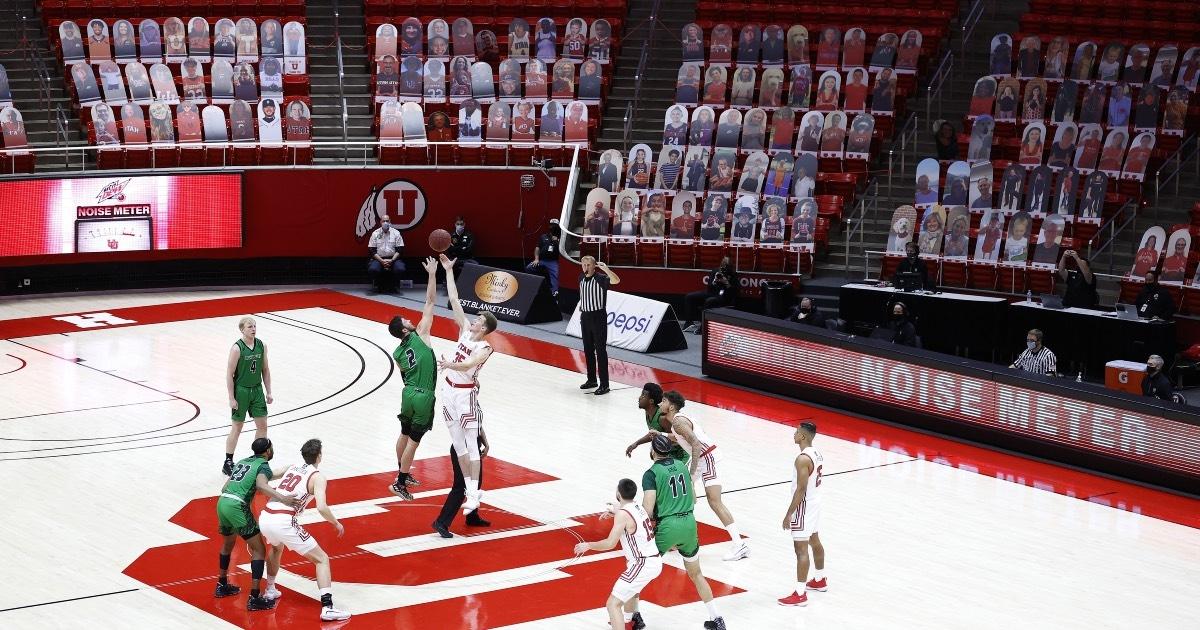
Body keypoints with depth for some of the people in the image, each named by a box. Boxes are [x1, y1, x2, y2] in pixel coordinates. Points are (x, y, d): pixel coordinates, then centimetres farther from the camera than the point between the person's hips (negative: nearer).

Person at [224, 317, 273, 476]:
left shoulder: (261, 345, 0)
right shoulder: (237, 348, -16)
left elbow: (265, 369, 10)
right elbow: (230, 374, -13)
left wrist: (268, 392, 8)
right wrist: (231, 398, -15)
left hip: (257, 389, 5)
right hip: (241, 390, -5)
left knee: (262, 426, 6)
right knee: (237, 427, 3)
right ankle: (228, 464, 14)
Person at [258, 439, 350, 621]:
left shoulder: (291, 468, 21)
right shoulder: (317, 477, 2)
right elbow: (322, 508, -10)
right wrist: (337, 524, 6)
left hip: (264, 518, 7)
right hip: (284, 523, -7)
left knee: (276, 548, 42)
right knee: (322, 559, 3)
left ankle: (270, 591, 50)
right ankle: (327, 608, -11)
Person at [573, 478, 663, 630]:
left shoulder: (623, 514, -16)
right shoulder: (640, 508, 9)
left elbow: (610, 544, -19)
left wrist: (588, 546, -5)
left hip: (643, 565, -10)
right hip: (655, 562, 10)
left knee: (613, 604, -11)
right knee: (630, 588, 40)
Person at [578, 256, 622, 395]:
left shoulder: (601, 279, -14)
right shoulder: (581, 278, 7)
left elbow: (616, 280, -32)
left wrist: (605, 269, -41)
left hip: (598, 316, -7)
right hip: (585, 316, 7)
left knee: (600, 350, -7)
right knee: (588, 350, 14)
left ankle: (604, 384, -6)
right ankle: (591, 380, 27)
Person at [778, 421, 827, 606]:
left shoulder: (802, 459, -25)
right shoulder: (817, 454, 5)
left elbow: (801, 489, -25)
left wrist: (789, 513, -19)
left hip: (804, 505, -10)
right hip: (815, 501, 10)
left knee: (801, 548, -7)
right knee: (814, 541, 25)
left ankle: (800, 594, -6)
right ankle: (820, 580, 41)